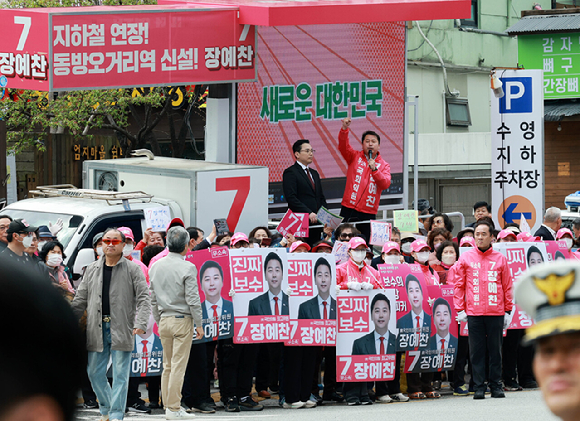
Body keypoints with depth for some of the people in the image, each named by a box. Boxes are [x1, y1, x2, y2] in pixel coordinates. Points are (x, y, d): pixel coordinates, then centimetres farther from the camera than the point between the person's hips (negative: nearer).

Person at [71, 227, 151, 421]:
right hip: (97, 329, 4)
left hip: (121, 330, -4)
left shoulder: (132, 270, 2)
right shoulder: (92, 270, 13)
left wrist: (140, 323, -17)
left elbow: (143, 298, -3)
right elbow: (80, 300, 17)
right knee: (94, 372, 6)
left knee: (120, 374, -4)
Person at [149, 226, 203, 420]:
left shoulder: (156, 266, 5)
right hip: (182, 320, -5)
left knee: (167, 365, 12)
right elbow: (193, 299, -12)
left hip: (164, 320, 5)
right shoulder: (188, 268, -12)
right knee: (178, 365, -4)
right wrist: (198, 324, -3)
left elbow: (152, 297, 11)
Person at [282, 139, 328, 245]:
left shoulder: (314, 173, 22)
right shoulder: (290, 172, -3)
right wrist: (309, 213, -21)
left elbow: (321, 198, 24)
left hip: (316, 221, 7)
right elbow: (291, 198, -14)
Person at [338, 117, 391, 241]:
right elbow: (343, 147, -7)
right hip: (349, 209, 0)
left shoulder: (384, 165, 10)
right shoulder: (355, 157, 10)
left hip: (368, 213, 0)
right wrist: (344, 129, -24)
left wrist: (374, 169, -18)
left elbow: (385, 184, -4)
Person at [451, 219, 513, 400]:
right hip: (474, 313, 0)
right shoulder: (466, 258, 6)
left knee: (495, 350, 4)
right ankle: (479, 387, 5)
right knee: (476, 351, 1)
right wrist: (460, 309, -2)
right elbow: (458, 285, 6)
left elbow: (507, 287, 9)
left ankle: (496, 386, 10)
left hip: (496, 312, 0)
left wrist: (508, 310, 5)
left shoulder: (500, 259, 7)